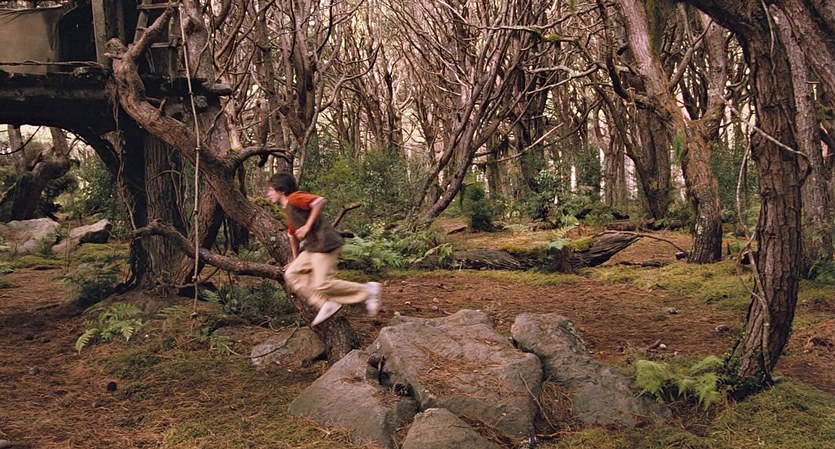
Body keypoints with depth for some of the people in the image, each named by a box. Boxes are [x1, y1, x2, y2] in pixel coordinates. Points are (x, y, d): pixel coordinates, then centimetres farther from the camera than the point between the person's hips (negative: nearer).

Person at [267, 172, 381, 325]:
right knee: (292, 274, 6)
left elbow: (320, 201, -23)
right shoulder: (288, 209, 22)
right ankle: (326, 304, -1)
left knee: (322, 285, -14)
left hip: (325, 244, -10)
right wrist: (295, 259, 37)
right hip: (312, 248, 10)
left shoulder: (295, 198, -8)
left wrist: (307, 226, -20)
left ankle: (368, 290, -3)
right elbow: (293, 234, 34)